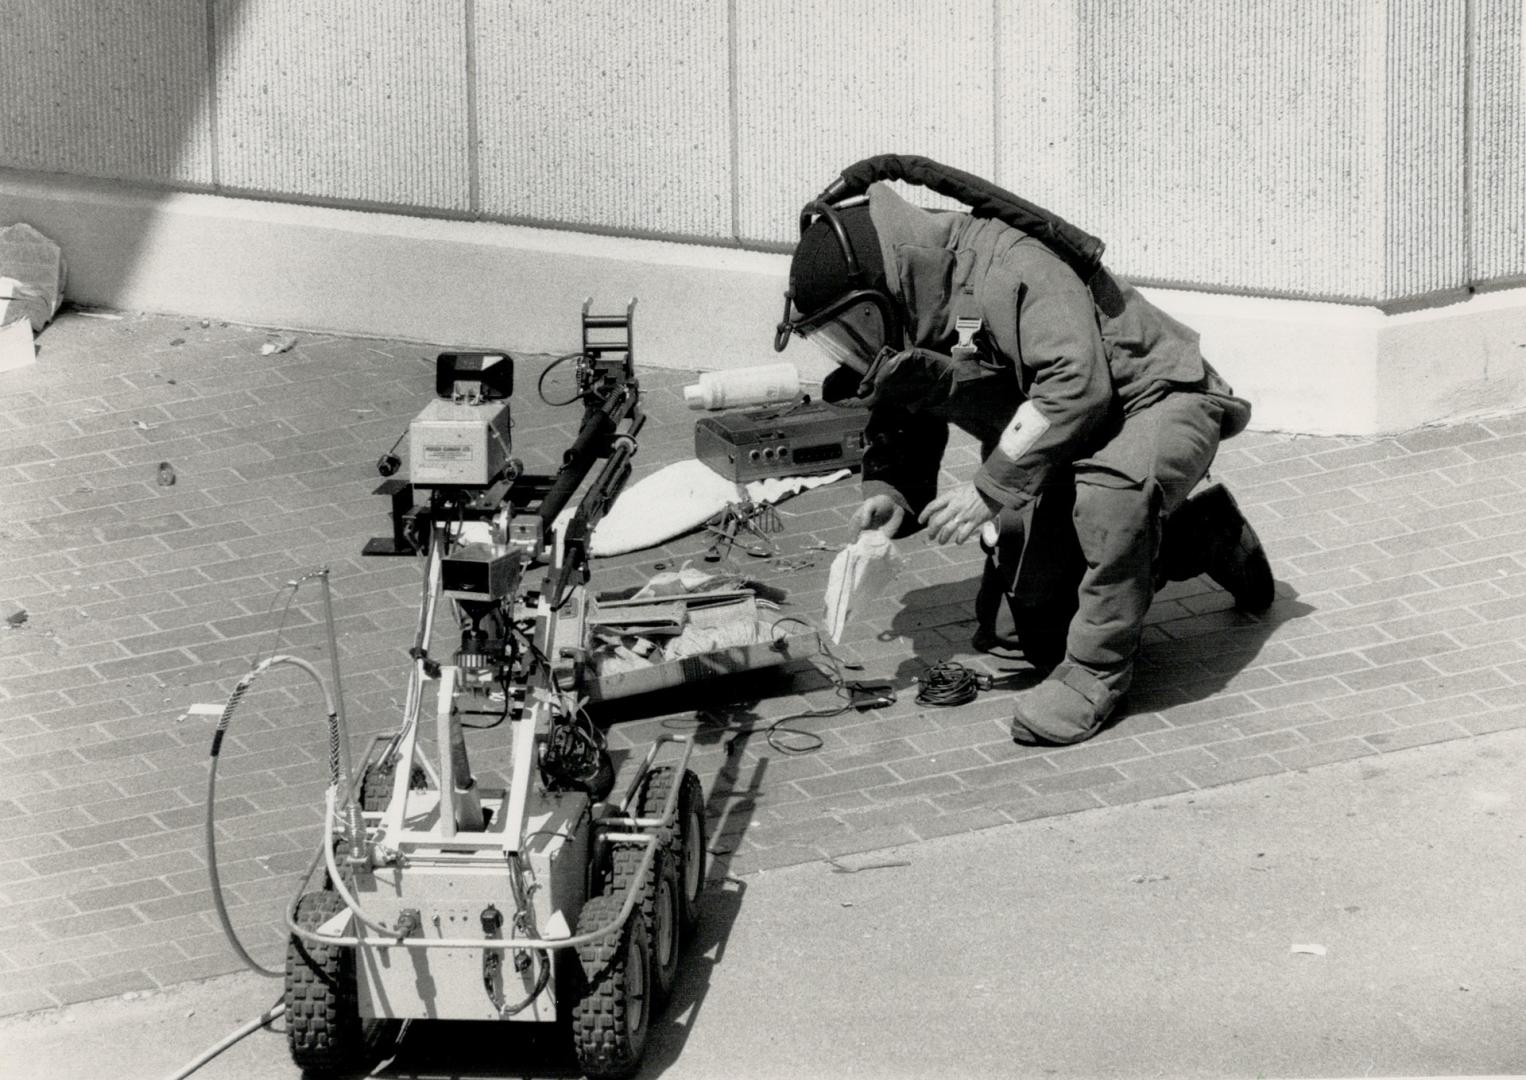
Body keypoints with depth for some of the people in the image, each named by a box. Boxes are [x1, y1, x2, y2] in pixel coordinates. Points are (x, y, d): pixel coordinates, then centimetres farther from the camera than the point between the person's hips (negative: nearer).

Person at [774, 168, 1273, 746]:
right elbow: (901, 431, 9)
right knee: (1018, 628, 12)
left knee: (1110, 492, -43)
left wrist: (992, 486, -39)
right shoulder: (905, 329, -4)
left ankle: (1093, 672, -25)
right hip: (1065, 456, 9)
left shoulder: (1010, 268, -32)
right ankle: (1198, 534, 28)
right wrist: (890, 495, -13)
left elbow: (1076, 385, -41)